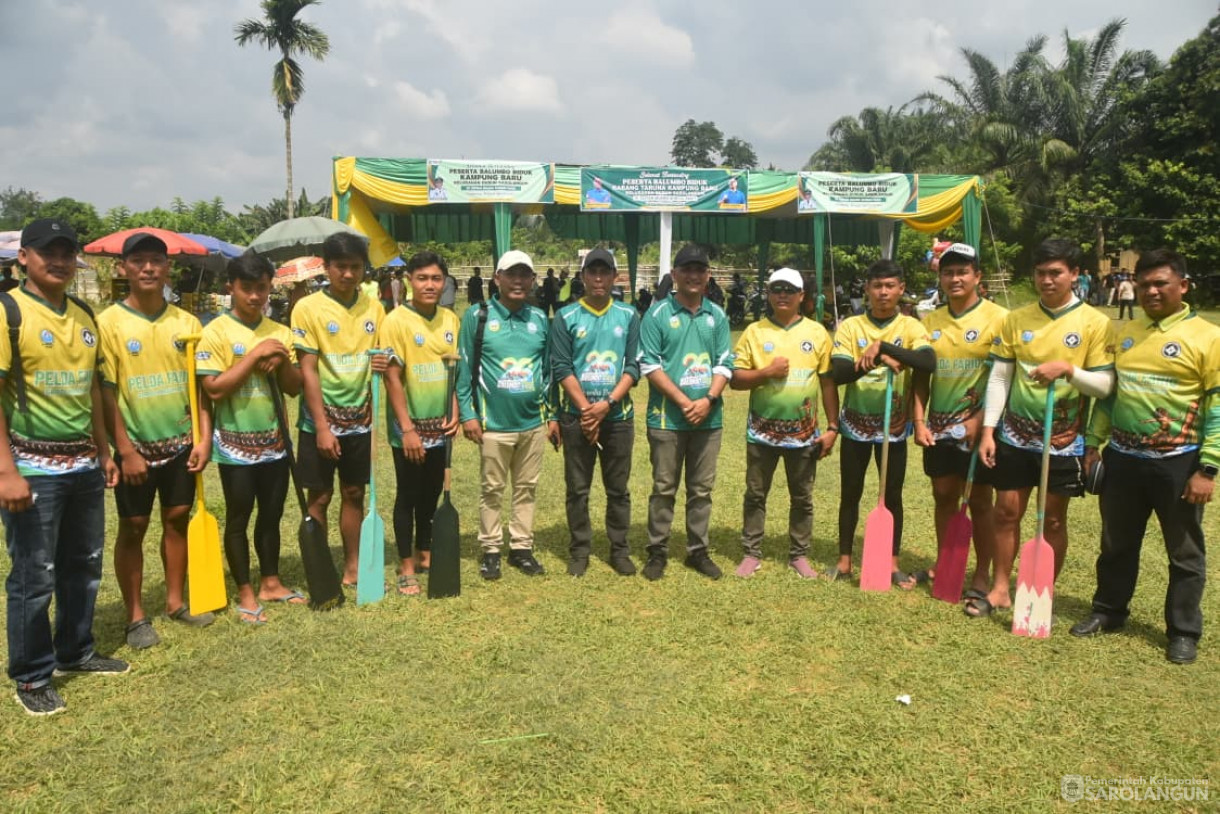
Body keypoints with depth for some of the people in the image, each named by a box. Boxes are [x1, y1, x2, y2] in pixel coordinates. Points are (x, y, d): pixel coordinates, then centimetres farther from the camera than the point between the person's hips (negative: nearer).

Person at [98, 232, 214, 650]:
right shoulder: (109, 323, -8)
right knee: (133, 527, 6)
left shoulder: (186, 322, 2)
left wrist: (204, 438, -3)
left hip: (181, 443, 3)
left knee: (178, 518, 12)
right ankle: (136, 616, 17)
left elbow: (200, 385, 5)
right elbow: (105, 393, -9)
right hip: (136, 447, -3)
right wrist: (125, 451, -13)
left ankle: (175, 600, 27)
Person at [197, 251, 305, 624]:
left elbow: (294, 388, 5)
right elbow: (214, 389, -18)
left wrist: (282, 359, -14)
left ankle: (270, 582, 30)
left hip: (274, 442, 5)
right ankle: (245, 592, 19)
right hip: (236, 446, -5)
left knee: (272, 515, 15)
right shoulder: (216, 332, -10)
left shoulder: (279, 332, 4)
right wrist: (254, 354, -20)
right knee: (238, 519, 7)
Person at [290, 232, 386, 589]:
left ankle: (353, 566, 23)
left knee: (354, 493, 12)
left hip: (360, 417, 4)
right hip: (321, 420, -4)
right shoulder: (308, 308, -9)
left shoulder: (374, 308, 2)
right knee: (320, 496, 5)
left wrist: (382, 364, -13)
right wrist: (322, 426, -16)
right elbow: (307, 371, -12)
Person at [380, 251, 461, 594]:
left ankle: (425, 553, 32)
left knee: (432, 493, 16)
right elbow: (392, 378, -15)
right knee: (408, 495, 5)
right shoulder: (396, 321, -13)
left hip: (440, 425, 5)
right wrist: (407, 428, -17)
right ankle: (406, 566, 17)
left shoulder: (451, 319, 3)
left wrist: (454, 412, -2)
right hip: (410, 427, -5)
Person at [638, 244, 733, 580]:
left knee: (702, 489, 11)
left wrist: (708, 400, -11)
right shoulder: (657, 314, -3)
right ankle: (657, 551, 16)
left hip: (709, 418, 4)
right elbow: (650, 365, -9)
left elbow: (725, 363, 5)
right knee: (664, 488, 5)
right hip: (667, 418, -3)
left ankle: (698, 551, 23)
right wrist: (683, 402, -14)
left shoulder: (717, 315, 8)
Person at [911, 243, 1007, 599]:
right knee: (943, 497, 13)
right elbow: (921, 376, 9)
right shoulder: (930, 321, 7)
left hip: (979, 426, -4)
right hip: (938, 425, 5)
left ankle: (982, 574, 17)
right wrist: (919, 420, 0)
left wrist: (980, 420, -16)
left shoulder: (998, 318, -8)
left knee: (979, 502, 5)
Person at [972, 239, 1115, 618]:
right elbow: (999, 378, 2)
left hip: (1063, 440, -2)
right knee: (1007, 512, 8)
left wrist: (1068, 368, -26)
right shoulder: (1015, 320, 1)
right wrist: (988, 431, -4)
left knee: (1053, 519, 8)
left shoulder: (1094, 323, -6)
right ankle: (1000, 588, 22)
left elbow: (1105, 386, -8)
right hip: (1015, 435, 2)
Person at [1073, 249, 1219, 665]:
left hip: (1177, 463, -4)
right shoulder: (1126, 334, 8)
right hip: (1123, 458, 5)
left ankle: (1183, 631, 24)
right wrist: (1093, 443, 11)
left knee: (1184, 551, 10)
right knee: (1117, 543, 16)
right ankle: (1109, 610, 32)